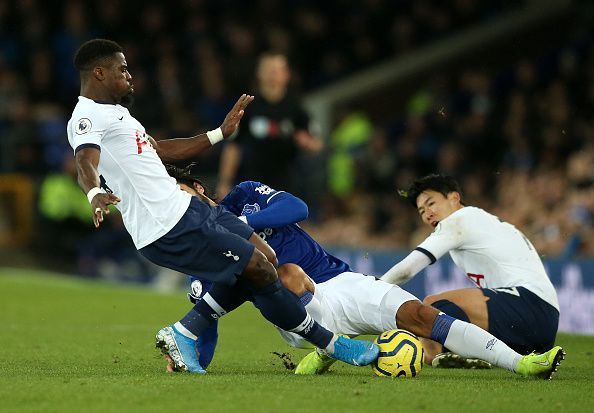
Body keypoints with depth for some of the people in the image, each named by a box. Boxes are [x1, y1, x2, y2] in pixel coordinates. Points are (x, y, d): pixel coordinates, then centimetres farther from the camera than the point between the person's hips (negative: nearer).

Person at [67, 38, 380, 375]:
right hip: (170, 229, -11)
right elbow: (86, 163, -32)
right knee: (261, 271, -7)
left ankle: (183, 334, 14)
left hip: (183, 206, 11)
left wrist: (221, 133, 35)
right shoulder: (87, 117, -12)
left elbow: (162, 150, 32)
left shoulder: (114, 112, 21)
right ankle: (331, 344, 9)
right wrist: (95, 194, -53)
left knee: (265, 258, 11)